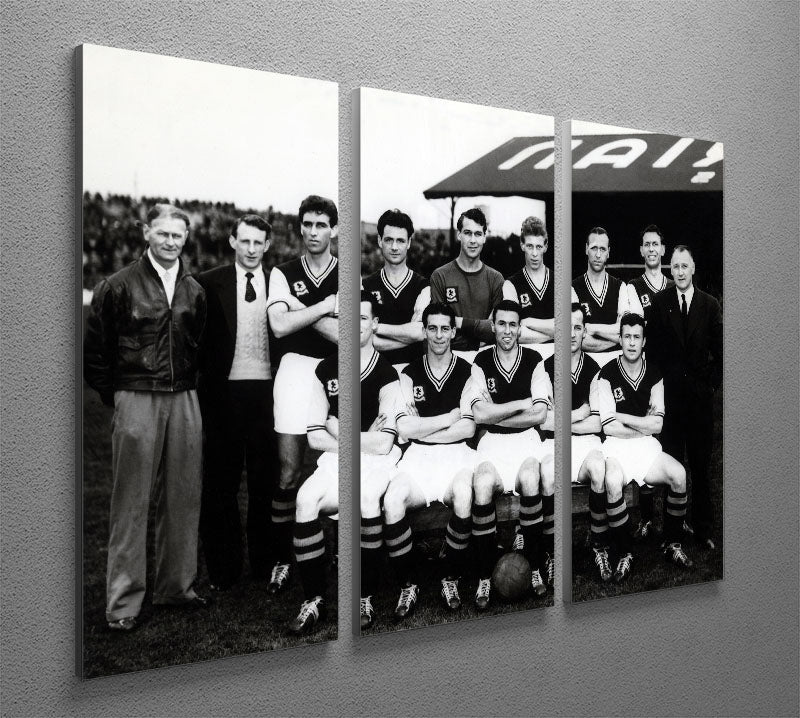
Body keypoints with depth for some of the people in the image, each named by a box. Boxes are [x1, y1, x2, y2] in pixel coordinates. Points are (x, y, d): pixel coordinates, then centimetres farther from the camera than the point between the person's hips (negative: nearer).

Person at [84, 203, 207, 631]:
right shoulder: (119, 286, -2)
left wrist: (188, 386, 11)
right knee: (131, 503, -2)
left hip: (184, 402, 4)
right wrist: (113, 395, 2)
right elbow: (95, 349, 1)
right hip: (136, 401, -4)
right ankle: (123, 602, 5)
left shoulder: (194, 291, 12)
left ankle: (176, 586, 21)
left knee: (183, 499, 8)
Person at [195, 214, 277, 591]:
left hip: (267, 390, 1)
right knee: (221, 482, 6)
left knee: (266, 480, 7)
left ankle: (265, 564, 19)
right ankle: (223, 569, 17)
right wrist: (206, 379, -4)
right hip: (224, 392, -1)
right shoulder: (209, 283, 2)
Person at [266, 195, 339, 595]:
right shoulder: (283, 273, 8)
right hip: (295, 372, 0)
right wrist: (324, 306, -7)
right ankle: (282, 558, 9)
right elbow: (279, 326, -7)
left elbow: (346, 335, -7)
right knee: (289, 472, -1)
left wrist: (302, 310, -9)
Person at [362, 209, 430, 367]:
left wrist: (375, 326, -5)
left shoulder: (423, 287, 6)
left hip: (413, 366, 1)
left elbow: (420, 332, -9)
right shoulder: (365, 286, 6)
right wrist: (407, 335, -10)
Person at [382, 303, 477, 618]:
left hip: (457, 453, -1)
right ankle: (407, 586, -10)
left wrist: (422, 430, -5)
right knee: (392, 502, -28)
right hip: (417, 455, 1)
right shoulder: (410, 374, 8)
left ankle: (451, 579, -10)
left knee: (464, 498, -33)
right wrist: (449, 418, -4)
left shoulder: (468, 372, 5)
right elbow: (405, 428, -2)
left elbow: (467, 429, -4)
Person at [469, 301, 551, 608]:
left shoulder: (534, 361, 2)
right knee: (482, 486, -29)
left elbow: (539, 415, -6)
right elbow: (480, 414, -7)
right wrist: (520, 404, -8)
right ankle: (484, 576, -17)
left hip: (526, 438, 0)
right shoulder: (481, 362, 2)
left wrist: (495, 415, -7)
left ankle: (535, 565, -15)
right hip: (491, 442, 0)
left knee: (530, 479, -32)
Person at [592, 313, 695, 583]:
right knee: (613, 482, -34)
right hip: (616, 446, -3)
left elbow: (657, 425, 0)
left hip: (647, 445, 3)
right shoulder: (607, 374, -5)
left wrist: (623, 417, -6)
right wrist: (643, 425, -3)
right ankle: (623, 555, -18)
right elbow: (609, 427, -10)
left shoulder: (654, 373, 6)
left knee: (679, 474, -23)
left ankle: (673, 545, -4)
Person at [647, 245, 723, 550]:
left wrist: (713, 382, 1)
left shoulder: (710, 304, 6)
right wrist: (663, 380, -2)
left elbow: (719, 350, 8)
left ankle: (703, 528, 15)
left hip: (701, 393, 1)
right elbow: (653, 345, 3)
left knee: (701, 464, 6)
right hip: (669, 395, -1)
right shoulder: (660, 302, 3)